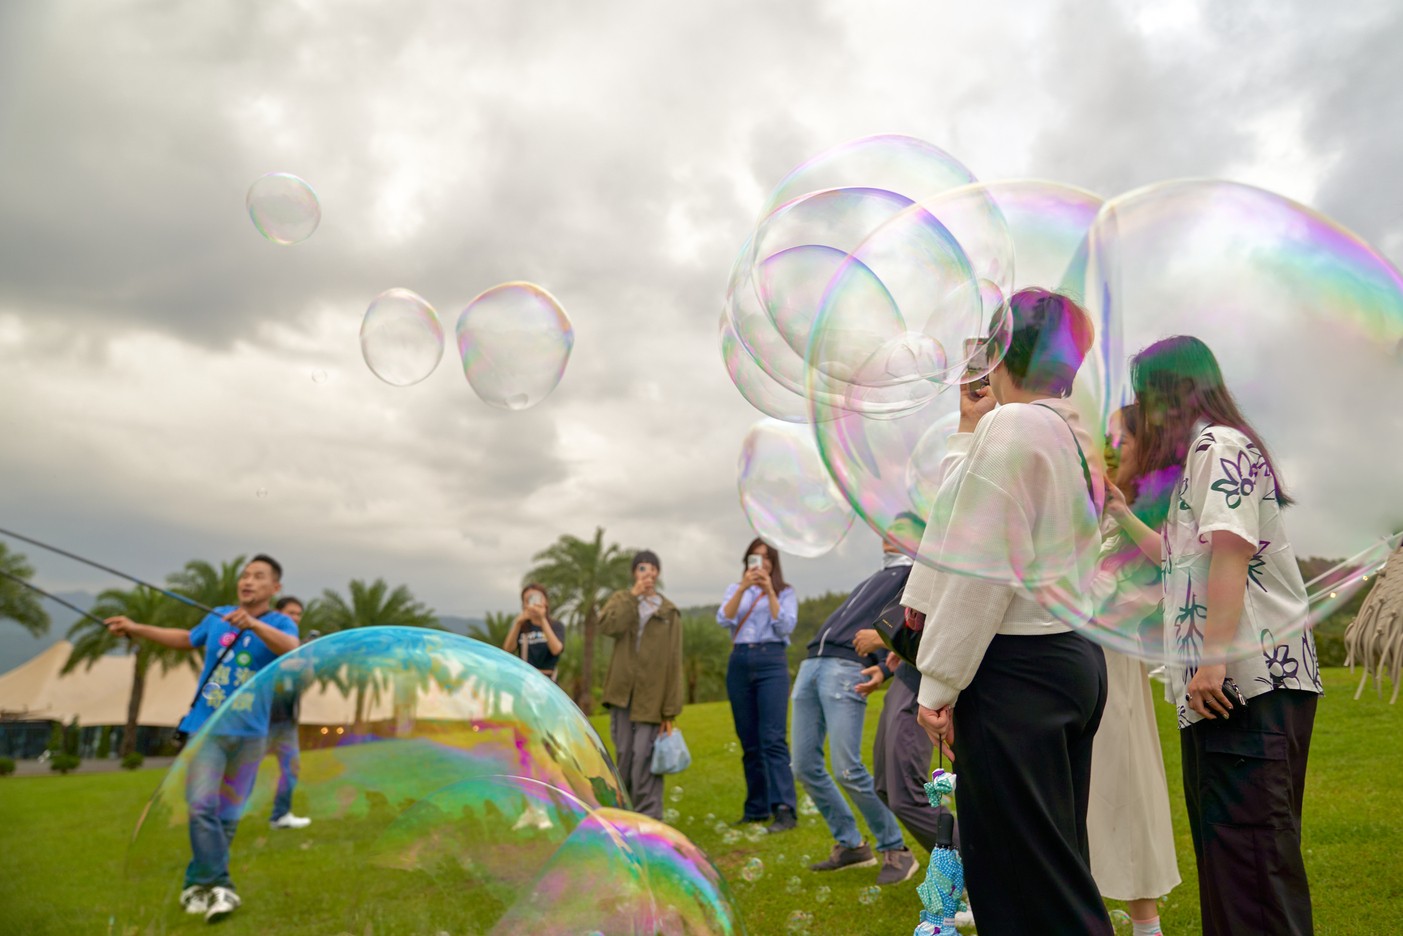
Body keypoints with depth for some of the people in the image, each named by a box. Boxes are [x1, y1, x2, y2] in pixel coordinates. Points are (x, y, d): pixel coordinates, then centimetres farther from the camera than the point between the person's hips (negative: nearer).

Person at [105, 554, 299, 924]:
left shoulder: (280, 623, -5)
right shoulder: (217, 617, 6)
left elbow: (292, 649, -28)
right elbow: (186, 638, 27)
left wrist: (253, 624, -42)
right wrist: (136, 628, 26)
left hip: (249, 734, -1)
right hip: (206, 727, 2)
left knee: (228, 815, 7)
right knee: (201, 805, -14)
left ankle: (197, 883, 24)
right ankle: (219, 886, -8)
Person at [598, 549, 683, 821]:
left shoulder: (669, 612, 2)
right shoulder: (621, 599, 9)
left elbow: (673, 663, -1)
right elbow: (608, 626, -13)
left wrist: (670, 709, -6)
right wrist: (633, 595, -11)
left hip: (651, 695, -2)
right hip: (622, 693, 2)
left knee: (644, 761, -8)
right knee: (623, 756, 9)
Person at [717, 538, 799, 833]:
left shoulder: (785, 592, 10)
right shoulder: (735, 589, 16)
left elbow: (786, 626, -5)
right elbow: (723, 619, -2)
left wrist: (769, 591, -11)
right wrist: (743, 588, -14)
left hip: (771, 662, -3)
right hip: (739, 664, 3)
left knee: (773, 739, -15)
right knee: (749, 741, 6)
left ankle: (784, 809, -18)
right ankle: (756, 808, 14)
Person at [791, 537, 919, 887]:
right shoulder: (876, 579, 30)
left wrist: (884, 668, -20)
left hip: (847, 669, -8)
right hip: (811, 664, 8)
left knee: (848, 770, -14)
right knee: (805, 766, 3)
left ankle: (895, 850, 4)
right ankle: (849, 844, 17)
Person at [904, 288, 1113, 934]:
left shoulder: (1011, 424, -12)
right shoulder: (1074, 434, 16)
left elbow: (984, 568, -18)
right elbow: (969, 508, 21)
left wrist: (938, 683, -16)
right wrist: (969, 432, 23)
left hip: (1017, 669, -10)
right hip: (1076, 658, 10)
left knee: (1023, 879, -2)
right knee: (1060, 866, 17)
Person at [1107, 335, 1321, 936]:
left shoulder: (1218, 445, -8)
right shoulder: (1200, 454, 23)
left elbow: (1230, 550, -20)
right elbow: (1183, 558, 30)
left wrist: (1214, 658, -24)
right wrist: (1121, 512, 31)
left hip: (1251, 676, -11)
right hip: (1223, 680, 11)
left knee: (1250, 844, -9)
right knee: (1221, 841, 14)